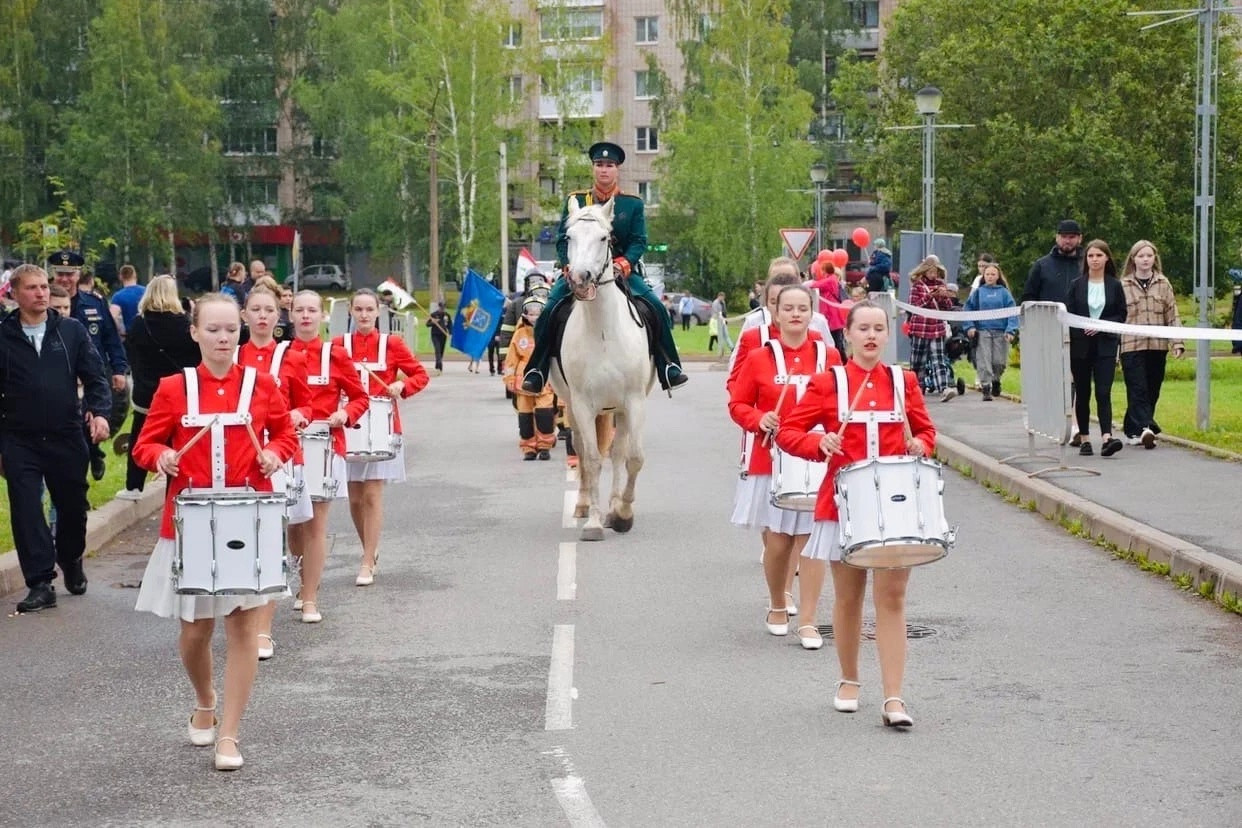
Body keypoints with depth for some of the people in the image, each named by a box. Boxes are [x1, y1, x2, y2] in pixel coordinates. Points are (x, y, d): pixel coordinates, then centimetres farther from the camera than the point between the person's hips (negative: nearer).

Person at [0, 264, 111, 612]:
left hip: (67, 437, 1)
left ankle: (71, 561, 38)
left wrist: (99, 411, -15)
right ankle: (40, 584, 1)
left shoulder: (71, 330, 4)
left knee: (73, 507, 11)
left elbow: (94, 376, 4)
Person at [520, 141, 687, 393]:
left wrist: (624, 264, -19)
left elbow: (639, 241, 1)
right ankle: (536, 372, -11)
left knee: (656, 308, -20)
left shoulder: (633, 204, 7)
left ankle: (668, 368, -12)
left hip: (622, 271, 0)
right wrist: (570, 267, -14)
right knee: (550, 311, -20)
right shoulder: (575, 201, 7)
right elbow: (563, 240, 4)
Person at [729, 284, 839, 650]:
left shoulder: (828, 356, 3)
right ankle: (778, 605, 29)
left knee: (811, 538, -4)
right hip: (771, 462, 0)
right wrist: (759, 419, -15)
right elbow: (738, 404, 4)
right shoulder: (759, 358, 0)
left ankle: (808, 621, 2)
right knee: (777, 540, 3)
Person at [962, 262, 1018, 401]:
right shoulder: (978, 292, 7)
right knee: (984, 362, -6)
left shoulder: (1004, 292, 5)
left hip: (1001, 332, 0)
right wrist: (970, 326, -5)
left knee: (1000, 362, 4)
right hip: (982, 331, 0)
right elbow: (969, 309, 8)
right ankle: (986, 388, -1)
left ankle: (996, 380, 32)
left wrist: (1010, 330, -9)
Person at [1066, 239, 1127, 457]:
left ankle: (1106, 438, -22)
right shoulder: (1077, 285, 4)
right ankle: (1084, 438, 16)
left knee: (1103, 392, -13)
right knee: (1082, 393, 7)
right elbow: (1068, 315, 3)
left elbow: (1122, 315, 5)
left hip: (1105, 345, -1)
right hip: (1080, 345, 1)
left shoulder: (1115, 285, 3)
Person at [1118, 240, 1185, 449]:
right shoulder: (1123, 285, 3)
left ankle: (1133, 430, 17)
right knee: (1138, 390, -12)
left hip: (1158, 346, 3)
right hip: (1132, 346, -3)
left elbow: (1172, 315, 7)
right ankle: (1144, 428, -22)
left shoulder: (1163, 284, 9)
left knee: (1152, 391, 6)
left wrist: (1177, 342, -3)